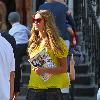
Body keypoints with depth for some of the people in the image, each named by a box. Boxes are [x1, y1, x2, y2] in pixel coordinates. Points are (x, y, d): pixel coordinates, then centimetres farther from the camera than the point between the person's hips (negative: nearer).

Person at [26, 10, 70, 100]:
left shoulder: (57, 42, -3)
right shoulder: (33, 42, 13)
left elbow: (64, 68, -6)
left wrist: (45, 70, -19)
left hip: (51, 89, -5)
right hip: (33, 88, 5)